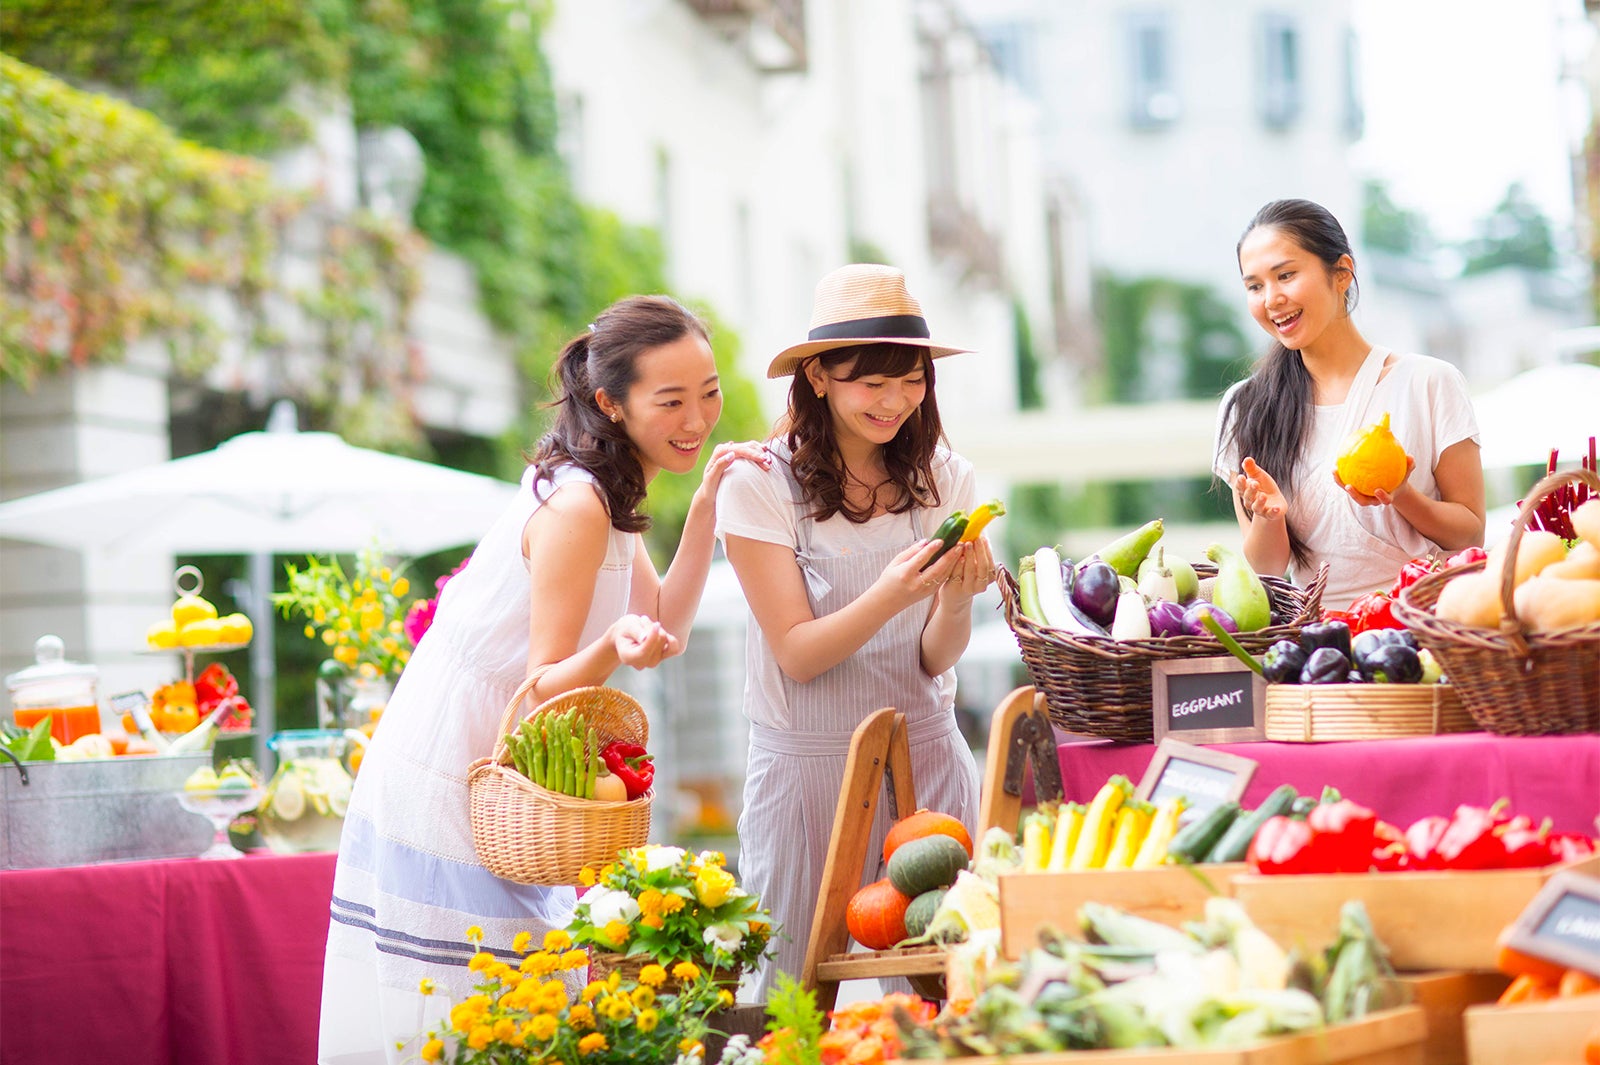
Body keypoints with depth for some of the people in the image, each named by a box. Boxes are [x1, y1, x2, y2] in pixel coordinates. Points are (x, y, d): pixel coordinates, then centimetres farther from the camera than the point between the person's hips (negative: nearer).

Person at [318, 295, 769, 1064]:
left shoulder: (602, 491, 8)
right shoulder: (575, 507, -21)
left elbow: (663, 629, 9)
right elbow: (545, 684, -19)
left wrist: (705, 507, 4)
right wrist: (617, 648, -39)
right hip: (447, 771, -9)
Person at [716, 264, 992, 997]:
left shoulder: (942, 476, 1)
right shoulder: (760, 484, -10)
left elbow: (936, 660, 0)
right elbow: (797, 654, -12)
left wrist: (955, 599, -22)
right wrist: (891, 595, -28)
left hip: (926, 753, 3)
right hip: (806, 764, -3)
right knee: (792, 995, 5)